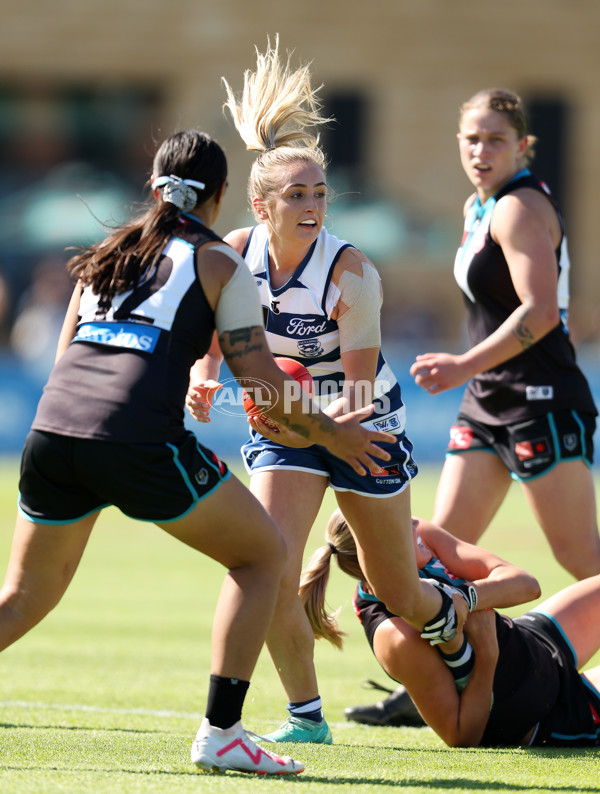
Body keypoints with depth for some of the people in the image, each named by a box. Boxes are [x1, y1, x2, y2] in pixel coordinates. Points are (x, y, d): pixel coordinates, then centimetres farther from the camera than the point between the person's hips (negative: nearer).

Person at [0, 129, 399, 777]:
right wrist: (328, 432, 20)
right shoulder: (219, 264, 8)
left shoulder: (111, 251, 23)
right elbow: (259, 377, 5)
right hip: (137, 443, -5)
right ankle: (219, 734, 5)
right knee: (263, 554, 12)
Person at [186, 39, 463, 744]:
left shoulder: (349, 272, -26)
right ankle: (306, 715, -1)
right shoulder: (234, 255, -15)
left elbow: (358, 388, -24)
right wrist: (200, 382, -22)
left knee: (399, 595, 6)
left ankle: (456, 618, 42)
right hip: (283, 424, 3)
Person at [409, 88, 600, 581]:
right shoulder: (478, 207, 16)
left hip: (543, 406, -10)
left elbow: (541, 311, -25)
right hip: (487, 405, 10)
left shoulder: (520, 207, -13)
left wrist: (466, 366, -28)